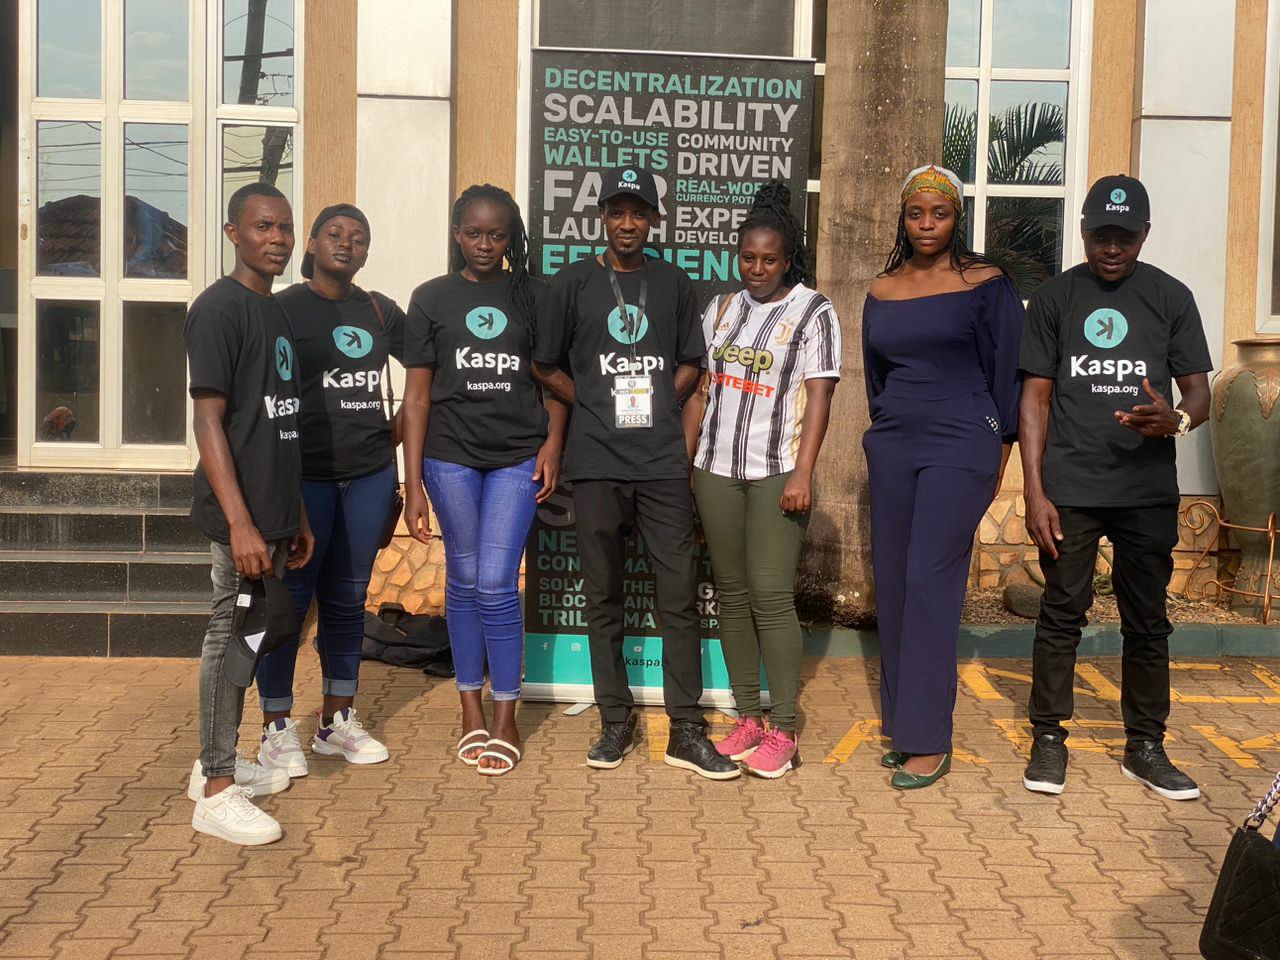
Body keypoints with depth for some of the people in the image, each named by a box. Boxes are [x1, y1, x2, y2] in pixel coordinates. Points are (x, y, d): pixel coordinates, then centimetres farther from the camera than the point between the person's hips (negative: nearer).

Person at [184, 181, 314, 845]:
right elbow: (209, 420, -18)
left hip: (275, 511, 9)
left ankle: (219, 761, 30)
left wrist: (297, 515, 19)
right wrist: (240, 522, -23)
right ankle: (216, 794, 8)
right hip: (241, 514, -8)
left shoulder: (276, 311, 14)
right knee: (230, 635, -2)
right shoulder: (219, 308, -12)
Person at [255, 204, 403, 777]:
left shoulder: (379, 311, 11)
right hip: (304, 473, -5)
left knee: (348, 598, 12)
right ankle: (277, 729, 13)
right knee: (289, 597, 1)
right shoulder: (284, 309, -3)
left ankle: (337, 721, 24)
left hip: (369, 474, 5)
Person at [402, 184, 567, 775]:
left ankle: (505, 720, 7)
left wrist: (553, 443, -4)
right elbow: (417, 394, 2)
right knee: (463, 581, 9)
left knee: (497, 585, -5)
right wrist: (413, 484, -2)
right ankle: (471, 709, 23)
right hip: (450, 455, 1)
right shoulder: (432, 298, 4)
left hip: (517, 456, -1)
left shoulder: (531, 296, 5)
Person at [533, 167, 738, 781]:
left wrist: (655, 405, 1)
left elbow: (692, 363, 16)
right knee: (603, 597, 6)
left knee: (679, 595, -1)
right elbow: (546, 366, 9)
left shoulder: (673, 284, 10)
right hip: (596, 462, -1)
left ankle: (686, 731, 6)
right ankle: (616, 722, 17)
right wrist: (599, 406, 2)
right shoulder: (572, 283, 5)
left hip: (663, 461, 1)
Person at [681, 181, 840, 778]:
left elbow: (818, 397, -8)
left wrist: (803, 473, -16)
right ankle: (747, 717, 16)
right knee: (732, 594, 7)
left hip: (777, 472, -5)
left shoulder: (812, 312, -1)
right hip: (717, 469, 5)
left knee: (771, 598, -9)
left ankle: (782, 730, -1)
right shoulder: (721, 309, 14)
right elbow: (701, 391, 15)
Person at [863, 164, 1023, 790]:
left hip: (960, 448, -5)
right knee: (893, 585, 5)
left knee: (930, 584, -10)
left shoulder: (986, 284, -2)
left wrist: (997, 458, -2)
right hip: (892, 449, 5)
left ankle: (930, 741, -3)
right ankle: (901, 726, 15)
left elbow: (1007, 371, -1)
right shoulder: (881, 292, 11)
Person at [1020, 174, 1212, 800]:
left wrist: (1176, 419, -20)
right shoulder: (1054, 297, 4)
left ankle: (1145, 747, 20)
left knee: (1147, 620, 8)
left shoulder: (1170, 297, 5)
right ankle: (1049, 738, 16)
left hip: (1148, 491, 1)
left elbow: (1199, 392, 5)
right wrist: (1035, 491, -5)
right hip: (1069, 489, -1)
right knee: (1062, 613, 4)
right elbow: (1036, 396, 3)